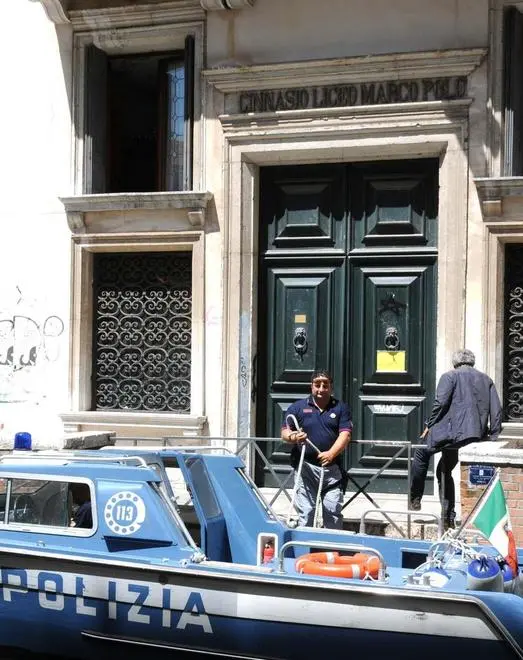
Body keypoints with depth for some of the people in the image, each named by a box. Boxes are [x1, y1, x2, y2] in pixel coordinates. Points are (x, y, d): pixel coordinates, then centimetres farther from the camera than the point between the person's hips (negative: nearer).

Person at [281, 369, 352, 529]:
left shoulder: (340, 408, 8)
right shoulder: (298, 407, 8)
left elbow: (345, 435, -2)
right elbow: (284, 432, 5)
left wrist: (331, 453, -19)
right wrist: (293, 437, -20)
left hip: (331, 468, 1)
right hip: (305, 467, -1)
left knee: (333, 511, 3)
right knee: (305, 512, 0)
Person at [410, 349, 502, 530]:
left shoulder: (450, 376, 2)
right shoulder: (486, 379, 18)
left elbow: (440, 403, -10)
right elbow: (496, 410, 12)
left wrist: (429, 426, -1)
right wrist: (493, 435, 15)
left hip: (452, 431, -6)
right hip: (476, 436, 6)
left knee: (421, 452, 16)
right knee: (444, 470, 20)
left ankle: (415, 499, 13)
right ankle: (448, 517, 17)